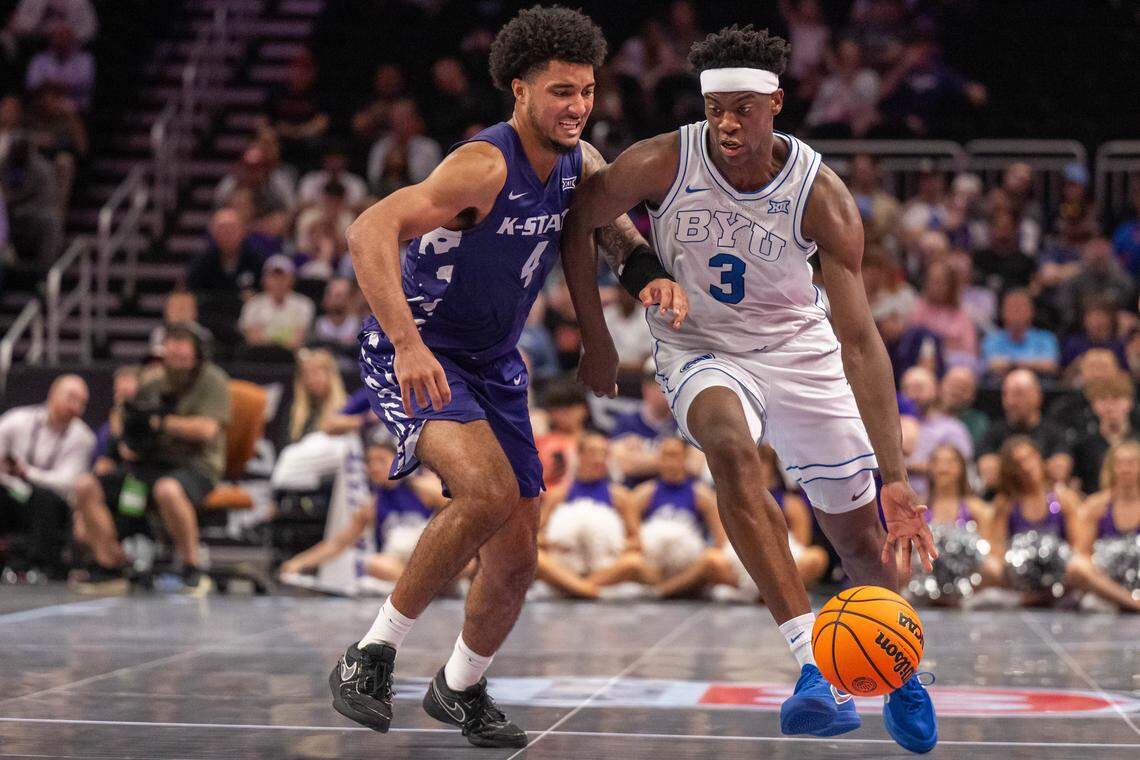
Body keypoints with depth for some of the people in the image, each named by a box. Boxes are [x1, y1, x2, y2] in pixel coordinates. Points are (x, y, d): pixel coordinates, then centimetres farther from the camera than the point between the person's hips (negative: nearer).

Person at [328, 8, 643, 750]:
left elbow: (626, 235, 17)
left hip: (494, 366, 8)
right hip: (416, 358, -7)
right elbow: (369, 232, -38)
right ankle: (372, 654, -17)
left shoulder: (579, 163, -2)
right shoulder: (485, 165, -26)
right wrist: (408, 343, -50)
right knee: (488, 490, -33)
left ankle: (460, 687, 35)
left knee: (517, 561, 7)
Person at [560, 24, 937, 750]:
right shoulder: (664, 163, -23)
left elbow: (861, 339, -27)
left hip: (798, 350, 1)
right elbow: (579, 222, -4)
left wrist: (895, 477, -33)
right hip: (699, 347, -1)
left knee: (862, 535, 4)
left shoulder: (822, 195, -24)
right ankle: (815, 663, -39)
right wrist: (597, 341, -2)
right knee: (731, 447, -35)